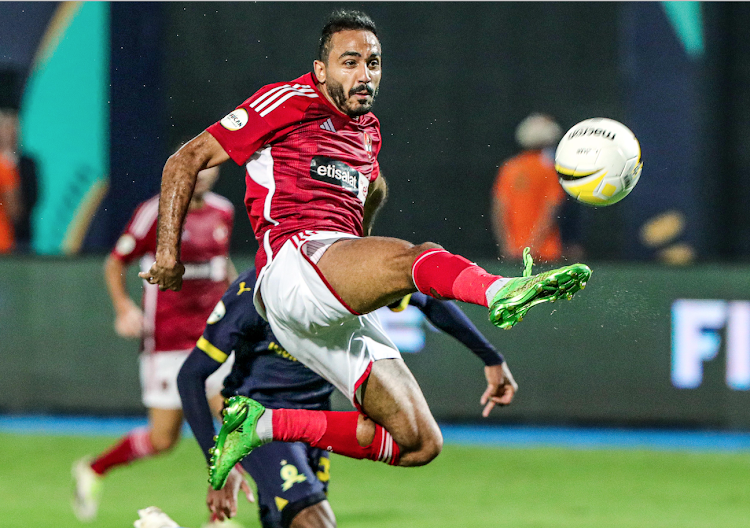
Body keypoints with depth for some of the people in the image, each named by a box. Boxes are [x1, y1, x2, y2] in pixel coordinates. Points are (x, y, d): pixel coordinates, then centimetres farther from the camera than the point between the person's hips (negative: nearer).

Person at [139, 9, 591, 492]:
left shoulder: (368, 131, 25)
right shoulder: (289, 104, 5)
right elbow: (187, 161, 6)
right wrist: (168, 252, -1)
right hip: (293, 264, -8)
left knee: (420, 443, -5)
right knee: (416, 256, -34)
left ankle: (265, 426, 4)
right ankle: (504, 292, -67)